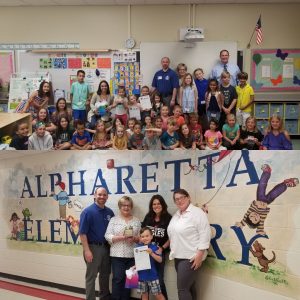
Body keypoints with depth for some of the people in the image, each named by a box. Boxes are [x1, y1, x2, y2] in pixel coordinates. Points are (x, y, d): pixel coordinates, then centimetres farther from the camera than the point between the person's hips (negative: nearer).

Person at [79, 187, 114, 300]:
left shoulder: (109, 212, 5)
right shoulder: (88, 211, -12)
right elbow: (82, 233, -14)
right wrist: (87, 250, -18)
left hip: (106, 247, 6)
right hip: (93, 247, -6)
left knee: (105, 274, 17)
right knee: (91, 276, 5)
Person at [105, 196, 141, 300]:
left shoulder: (137, 221, 10)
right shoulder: (114, 220, 3)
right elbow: (107, 236, -4)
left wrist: (134, 238, -13)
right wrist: (121, 237, -17)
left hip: (132, 255, 2)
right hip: (117, 255, -2)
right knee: (118, 279, -4)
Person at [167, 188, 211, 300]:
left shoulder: (197, 212, -12)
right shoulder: (176, 214, 13)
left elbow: (205, 234, -17)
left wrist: (200, 254, -21)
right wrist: (173, 251, 16)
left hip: (191, 257, -8)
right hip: (179, 256, 8)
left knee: (182, 288, -8)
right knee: (189, 287, 14)